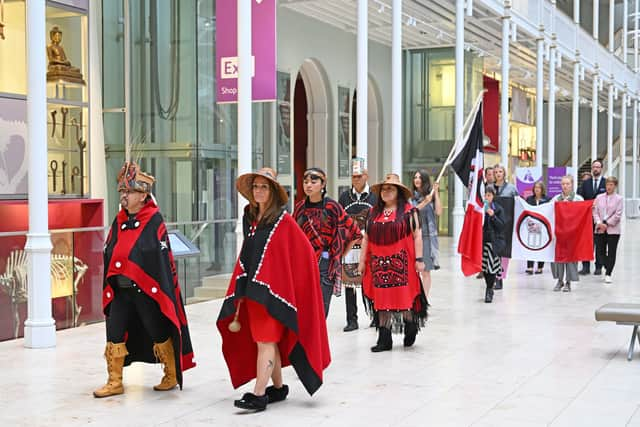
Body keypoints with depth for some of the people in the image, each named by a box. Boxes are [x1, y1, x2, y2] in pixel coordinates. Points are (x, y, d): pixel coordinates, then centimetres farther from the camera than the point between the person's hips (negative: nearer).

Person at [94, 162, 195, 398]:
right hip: (121, 289, 6)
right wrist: (110, 286, 10)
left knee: (159, 334, 7)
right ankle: (115, 382, 14)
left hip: (147, 289, -6)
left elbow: (162, 256, -11)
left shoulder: (154, 220, -8)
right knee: (114, 334, 3)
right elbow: (109, 253, 14)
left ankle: (172, 376, 24)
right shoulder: (119, 221, 10)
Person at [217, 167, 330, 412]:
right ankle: (278, 388, 22)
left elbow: (303, 254, -9)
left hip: (273, 288, -6)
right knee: (268, 339, 11)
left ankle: (259, 395, -10)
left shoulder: (283, 221, -7)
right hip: (253, 288, 6)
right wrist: (239, 299, 13)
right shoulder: (250, 218, 11)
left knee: (265, 340, -9)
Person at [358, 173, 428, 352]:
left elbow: (417, 236, -3)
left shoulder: (409, 211, 0)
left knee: (404, 296, -5)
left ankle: (410, 326, 22)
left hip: (401, 262, -4)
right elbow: (366, 238, 15)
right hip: (379, 263, 4)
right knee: (381, 299, 3)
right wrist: (362, 261, 12)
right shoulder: (374, 213, 14)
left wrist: (419, 259, -9)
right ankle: (384, 339, 8)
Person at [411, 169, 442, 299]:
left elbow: (438, 212, -6)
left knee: (426, 270, 2)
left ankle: (425, 298, 7)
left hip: (428, 235, -1)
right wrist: (424, 202, -11)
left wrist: (436, 193, -6)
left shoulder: (432, 195, 5)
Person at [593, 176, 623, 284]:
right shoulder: (599, 197, 8)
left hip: (613, 229, -3)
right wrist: (599, 222, -11)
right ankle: (608, 268, 25)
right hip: (600, 229, 3)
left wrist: (607, 224, -11)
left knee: (611, 253, 0)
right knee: (599, 252, 1)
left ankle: (608, 274, 9)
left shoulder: (618, 198, 0)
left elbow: (618, 214, -6)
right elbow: (595, 211, 4)